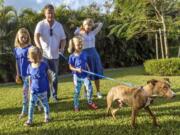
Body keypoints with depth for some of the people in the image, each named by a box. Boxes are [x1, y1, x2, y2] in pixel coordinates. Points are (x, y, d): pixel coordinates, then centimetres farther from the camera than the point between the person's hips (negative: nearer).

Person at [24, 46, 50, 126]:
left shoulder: (43, 65, -13)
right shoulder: (30, 66, -6)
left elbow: (48, 75, -1)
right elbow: (30, 78, 6)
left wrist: (50, 85, 4)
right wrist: (30, 88, 10)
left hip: (43, 90, -2)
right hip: (34, 90, 2)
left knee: (45, 104, 14)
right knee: (31, 105, 2)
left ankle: (47, 117, 34)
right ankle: (30, 120, 12)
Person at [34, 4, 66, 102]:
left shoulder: (59, 25, 4)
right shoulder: (41, 24, -6)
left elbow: (63, 39, 6)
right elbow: (36, 36, -21)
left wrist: (62, 48, -15)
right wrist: (39, 47, -40)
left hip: (55, 55, 3)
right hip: (44, 55, -2)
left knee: (55, 76, 11)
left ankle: (54, 94, 27)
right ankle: (46, 95, 15)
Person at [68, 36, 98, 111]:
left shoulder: (84, 54, -1)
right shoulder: (72, 56, -11)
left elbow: (86, 64, 8)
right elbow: (70, 67, -7)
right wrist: (77, 69, -24)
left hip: (85, 75, 3)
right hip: (77, 76, -3)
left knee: (89, 88, -4)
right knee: (77, 91, 8)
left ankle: (90, 102, 17)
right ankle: (76, 106, 23)